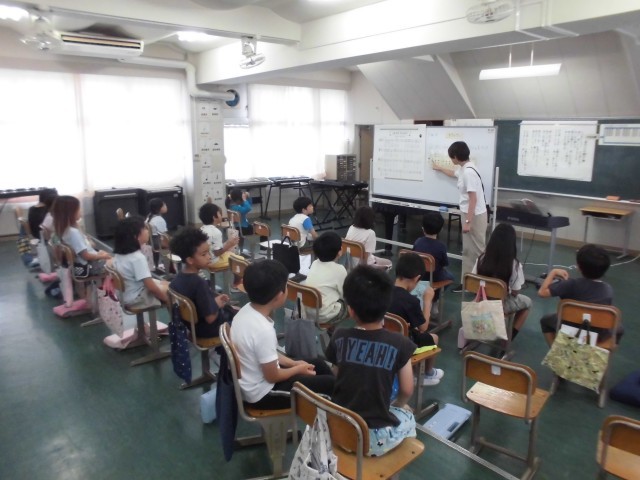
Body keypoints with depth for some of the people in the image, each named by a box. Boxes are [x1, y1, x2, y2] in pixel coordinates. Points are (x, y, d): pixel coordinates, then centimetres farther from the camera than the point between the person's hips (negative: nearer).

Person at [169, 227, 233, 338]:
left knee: (229, 309, 25)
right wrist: (218, 304, -9)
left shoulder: (178, 278, -7)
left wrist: (214, 301, 4)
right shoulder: (199, 283, -31)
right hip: (206, 330, -8)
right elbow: (210, 317, -27)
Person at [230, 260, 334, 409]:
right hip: (262, 394, -8)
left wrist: (294, 363, 6)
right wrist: (298, 369, -5)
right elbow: (272, 376, -22)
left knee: (318, 363, 17)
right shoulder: (263, 330, -34)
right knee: (331, 383, -3)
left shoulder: (245, 311, -7)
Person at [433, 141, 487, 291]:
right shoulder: (463, 169, 9)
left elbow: (473, 199, -24)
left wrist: (468, 221, -23)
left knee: (477, 251, -4)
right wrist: (439, 168, 51)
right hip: (468, 214, 10)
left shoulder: (469, 172, -22)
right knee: (467, 250, 14)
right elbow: (453, 173, 36)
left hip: (475, 216, -10)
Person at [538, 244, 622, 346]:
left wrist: (553, 272, -8)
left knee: (545, 320, 26)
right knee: (618, 327, 35)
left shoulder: (571, 285, -26)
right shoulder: (608, 290, -14)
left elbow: (542, 292, -21)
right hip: (598, 336, 3)